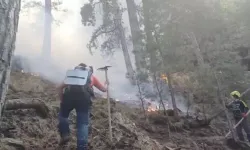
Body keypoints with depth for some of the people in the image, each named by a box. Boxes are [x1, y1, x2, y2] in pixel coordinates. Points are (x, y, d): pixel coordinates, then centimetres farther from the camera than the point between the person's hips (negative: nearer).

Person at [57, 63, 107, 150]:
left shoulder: (71, 73, 32)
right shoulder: (91, 76, 30)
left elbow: (60, 88, 23)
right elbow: (103, 89, 36)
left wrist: (62, 100, 29)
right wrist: (106, 87, 57)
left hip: (69, 94, 1)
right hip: (84, 96, -1)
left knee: (63, 115, 27)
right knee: (83, 124, 5)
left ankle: (65, 135, 14)